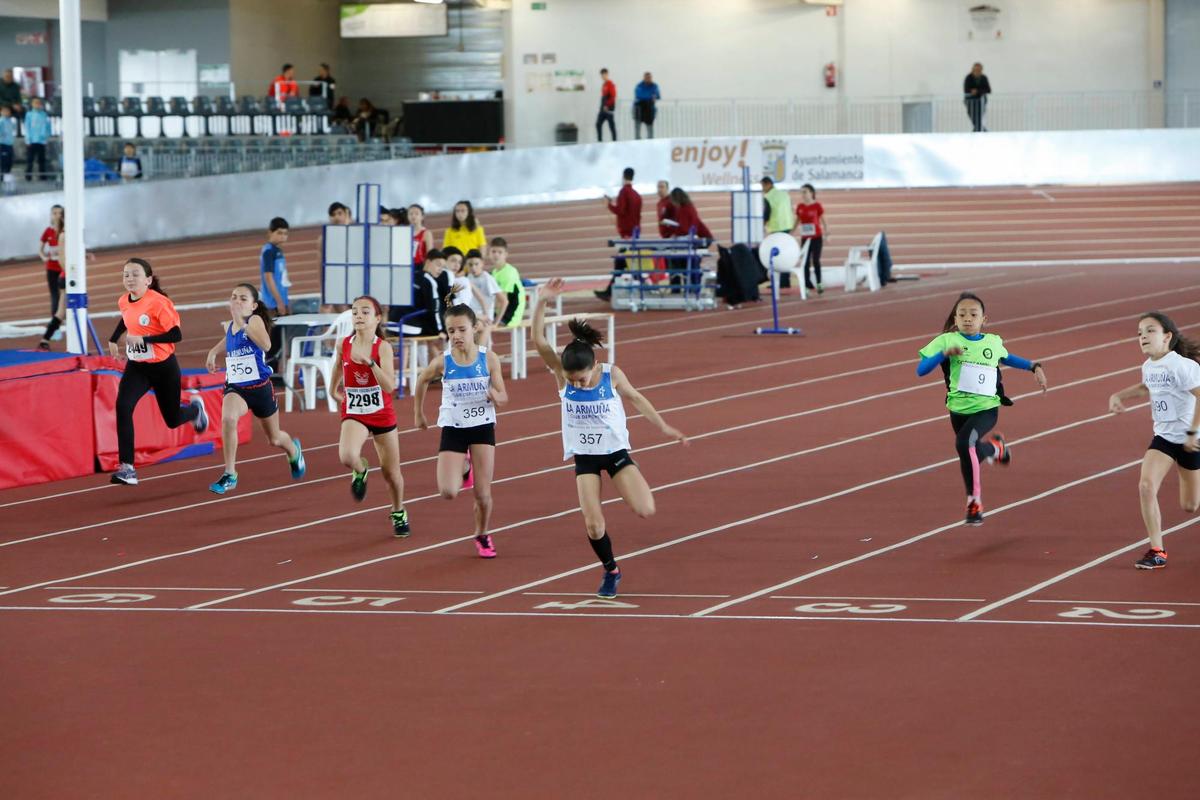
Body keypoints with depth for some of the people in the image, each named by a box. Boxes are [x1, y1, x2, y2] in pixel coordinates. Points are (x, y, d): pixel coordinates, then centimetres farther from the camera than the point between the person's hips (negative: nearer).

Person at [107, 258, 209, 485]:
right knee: (123, 406, -22)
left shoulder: (158, 303, -22)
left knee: (172, 420, 11)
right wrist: (113, 340, 15)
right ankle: (127, 468, -23)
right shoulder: (124, 302, -1)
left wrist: (144, 339, -30)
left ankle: (195, 408, 51)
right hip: (136, 367, 4)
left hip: (163, 368, -4)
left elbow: (176, 335, -24)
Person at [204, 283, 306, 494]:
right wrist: (213, 352, 11)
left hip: (260, 387, -3)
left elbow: (266, 345, -36)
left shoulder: (255, 320, -15)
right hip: (235, 387, 3)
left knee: (274, 439, 17)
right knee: (228, 418, -32)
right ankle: (229, 475, -22)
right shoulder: (230, 326, 2)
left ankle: (294, 450, 57)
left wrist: (243, 324, -40)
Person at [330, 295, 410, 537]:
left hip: (382, 414, -1)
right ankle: (360, 471, 8)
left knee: (391, 472, 12)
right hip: (354, 414, 1)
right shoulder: (344, 345, -7)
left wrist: (370, 362, -35)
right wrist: (334, 389, 30)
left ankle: (398, 512, 40)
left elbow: (389, 386, -26)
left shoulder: (382, 347, -15)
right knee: (347, 457, -29)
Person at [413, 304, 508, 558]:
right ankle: (463, 469, 24)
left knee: (483, 494, -1)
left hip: (483, 427, 0)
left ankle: (482, 535, 28)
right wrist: (418, 413, 16)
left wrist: (495, 396, -28)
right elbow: (422, 382, 10)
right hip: (453, 429, 0)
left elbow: (503, 396, -6)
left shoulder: (489, 359, -11)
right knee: (448, 492, -13)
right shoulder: (442, 363, -11)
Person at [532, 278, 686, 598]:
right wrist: (541, 303, -40)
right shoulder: (562, 374, -16)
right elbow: (539, 342, -28)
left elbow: (636, 398, 1)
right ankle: (610, 570, 19)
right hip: (584, 455, 1)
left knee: (645, 511, -15)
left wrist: (664, 427, 0)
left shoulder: (612, 375, -16)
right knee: (593, 524, -9)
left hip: (616, 451, -1)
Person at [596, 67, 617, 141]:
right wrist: (602, 106, 14)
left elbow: (613, 96, -18)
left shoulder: (610, 84, -12)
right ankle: (599, 140, 9)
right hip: (603, 109, 9)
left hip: (609, 109, -9)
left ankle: (614, 141, 3)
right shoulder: (603, 84, 15)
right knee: (598, 124, 5)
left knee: (611, 125, -3)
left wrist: (607, 105, -21)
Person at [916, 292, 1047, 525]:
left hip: (986, 409, -2)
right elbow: (921, 370, -13)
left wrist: (1034, 367, 20)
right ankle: (994, 448, 51)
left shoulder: (993, 342, 2)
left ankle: (974, 501, -13)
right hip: (959, 409, 2)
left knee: (964, 443, -28)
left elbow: (1006, 358, 27)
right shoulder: (947, 341, -6)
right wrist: (944, 354, -26)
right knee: (970, 454, 15)